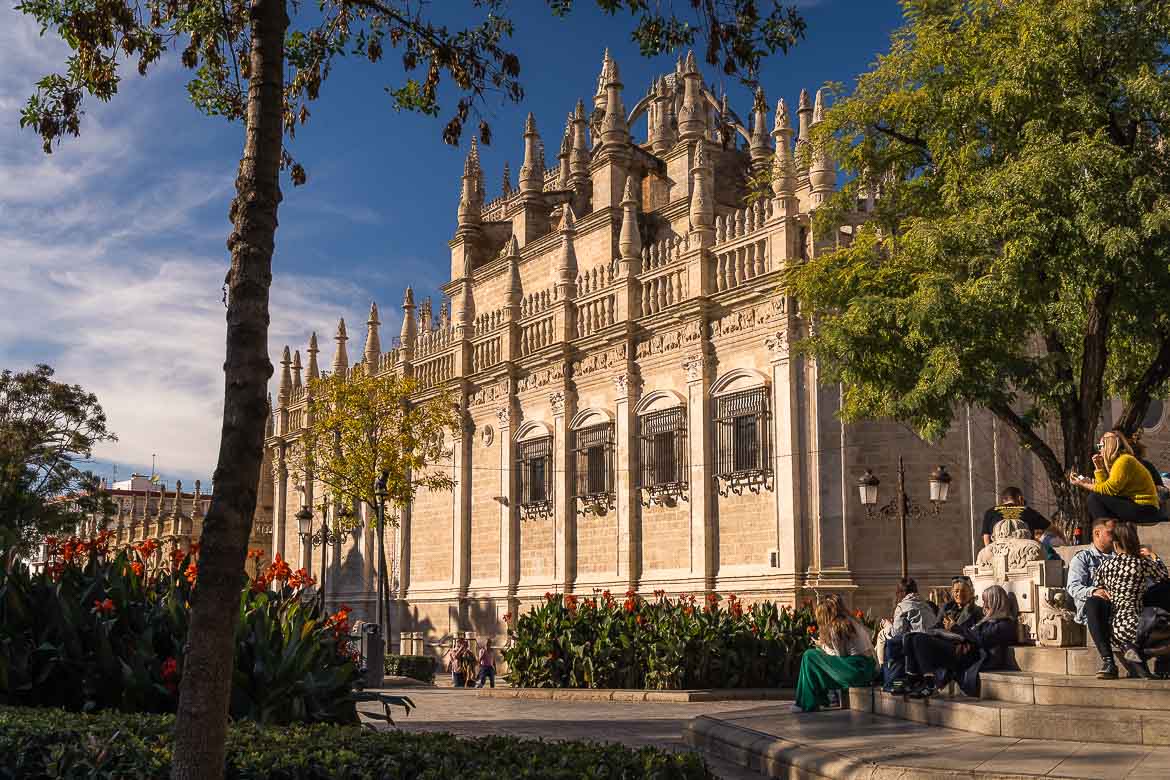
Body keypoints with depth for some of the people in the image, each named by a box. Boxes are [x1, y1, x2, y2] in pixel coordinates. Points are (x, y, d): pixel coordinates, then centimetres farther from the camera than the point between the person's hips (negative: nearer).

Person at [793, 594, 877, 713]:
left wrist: (823, 646, 7)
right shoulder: (851, 621, 15)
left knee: (810, 656, -4)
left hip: (858, 669, -9)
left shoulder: (835, 627, -11)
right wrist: (824, 645, 18)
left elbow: (840, 655, -9)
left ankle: (808, 704, 0)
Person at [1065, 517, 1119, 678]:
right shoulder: (1082, 558, 17)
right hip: (1091, 608, -3)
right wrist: (1093, 591, -20)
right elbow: (1073, 586, -1)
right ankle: (1108, 661, -48)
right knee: (1094, 603, -40)